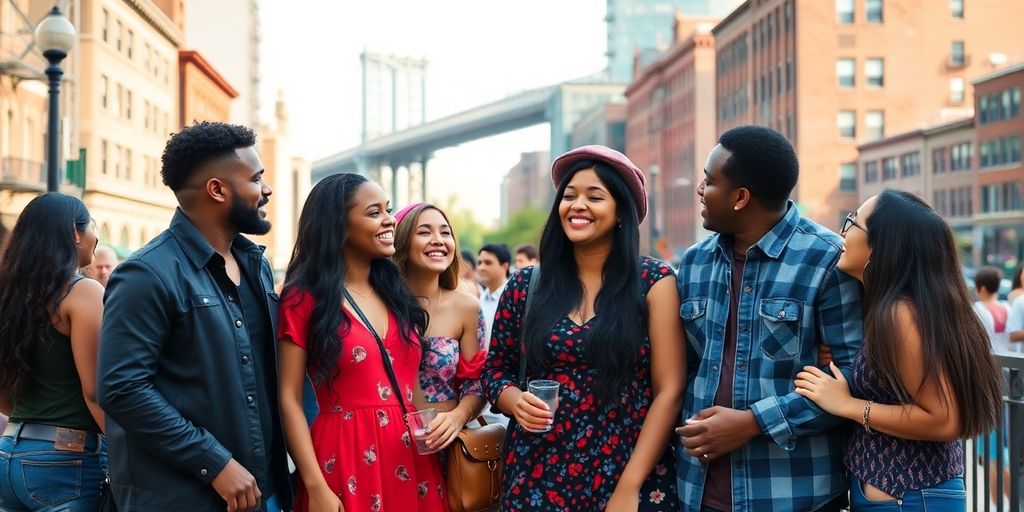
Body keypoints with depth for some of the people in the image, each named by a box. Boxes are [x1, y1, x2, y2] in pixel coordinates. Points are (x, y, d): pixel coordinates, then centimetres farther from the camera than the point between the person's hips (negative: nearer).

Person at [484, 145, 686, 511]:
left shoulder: (653, 282, -5)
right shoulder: (525, 286, 3)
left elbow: (669, 391, -8)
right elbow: (496, 369, 12)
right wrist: (516, 401, -11)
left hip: (632, 480, -2)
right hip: (537, 479, 2)